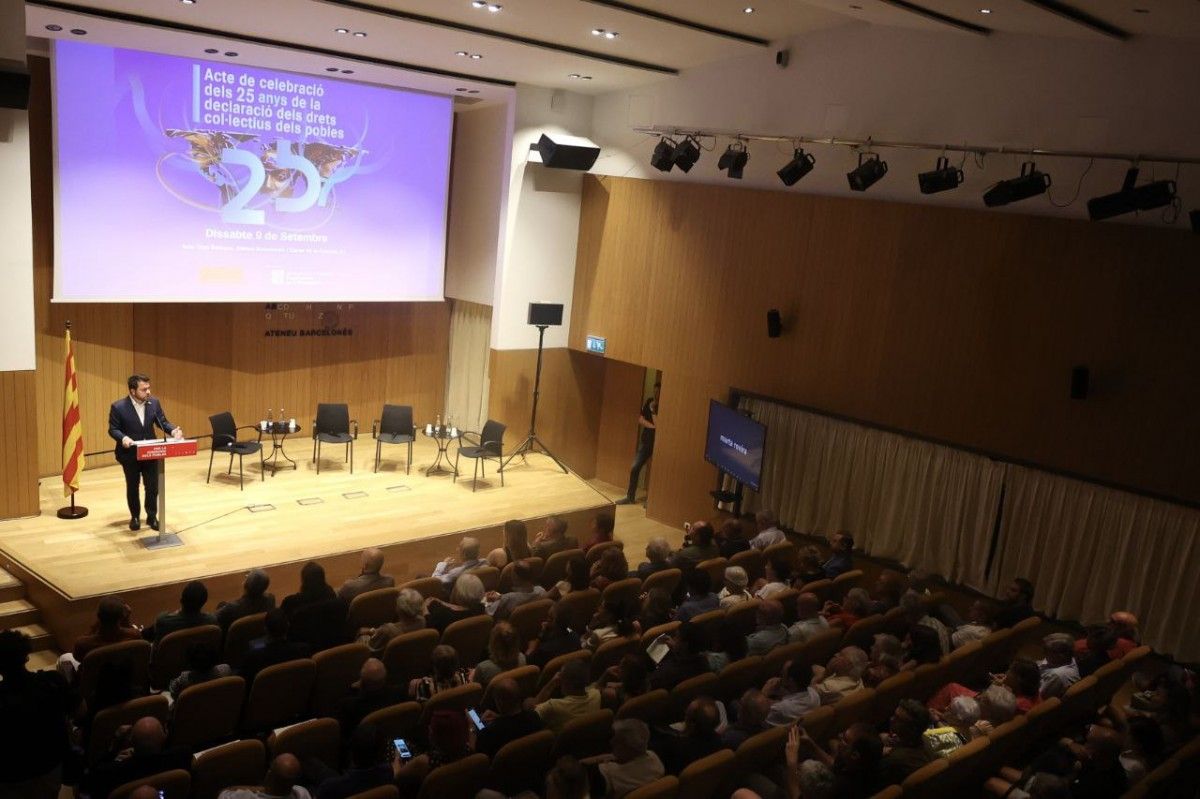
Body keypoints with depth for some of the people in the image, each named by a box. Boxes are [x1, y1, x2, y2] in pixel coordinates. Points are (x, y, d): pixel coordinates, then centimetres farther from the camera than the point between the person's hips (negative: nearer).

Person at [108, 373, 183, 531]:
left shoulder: (154, 403, -3)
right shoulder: (118, 407, -14)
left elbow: (162, 422, 2)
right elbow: (113, 429, -10)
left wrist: (173, 430, -19)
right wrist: (123, 438, -30)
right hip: (129, 454, -3)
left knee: (153, 487, 5)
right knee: (132, 487, 12)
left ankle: (152, 517, 20)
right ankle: (135, 517, 28)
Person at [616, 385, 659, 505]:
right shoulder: (649, 402, 3)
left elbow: (659, 426, -23)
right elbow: (640, 419, 2)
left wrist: (653, 410, -22)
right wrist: (652, 426, -11)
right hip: (645, 441, 6)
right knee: (635, 468, 3)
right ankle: (630, 497, 12)